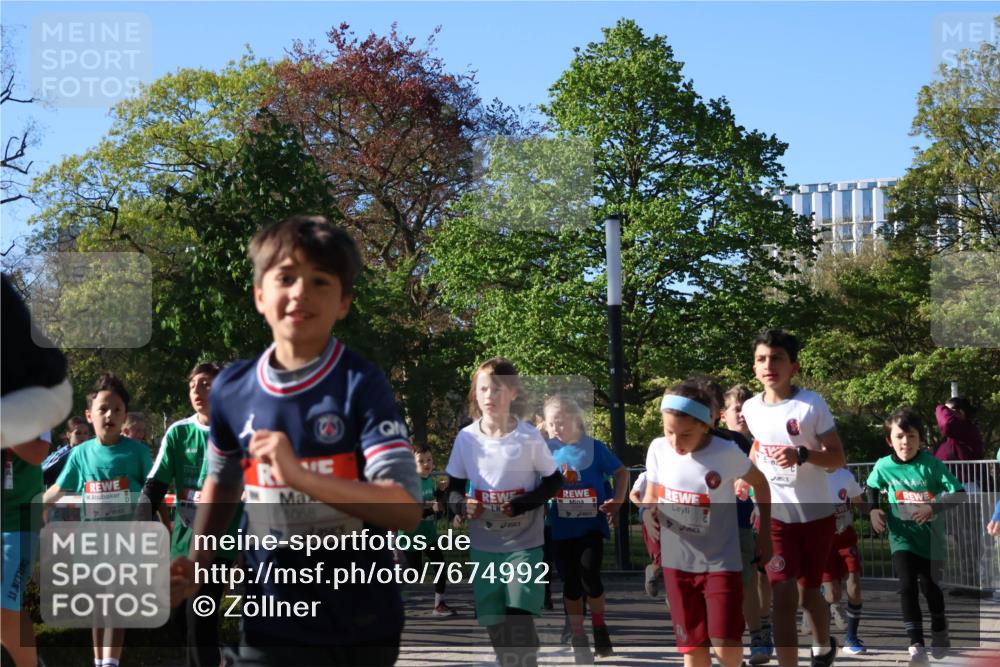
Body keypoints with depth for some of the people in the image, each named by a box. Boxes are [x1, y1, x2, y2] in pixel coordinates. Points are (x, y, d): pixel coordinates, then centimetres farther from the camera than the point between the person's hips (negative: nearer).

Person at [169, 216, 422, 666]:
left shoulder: (361, 385, -12)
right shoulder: (231, 389, 0)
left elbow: (406, 509, -20)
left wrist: (298, 474, -27)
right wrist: (196, 565, 6)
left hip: (362, 625, -2)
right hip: (272, 624, 2)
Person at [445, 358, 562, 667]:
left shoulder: (529, 437, -11)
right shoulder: (466, 438, -4)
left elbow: (554, 480, -1)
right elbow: (453, 488, 6)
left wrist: (524, 505, -17)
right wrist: (463, 505, -17)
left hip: (524, 543, -3)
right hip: (483, 546, 3)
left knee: (520, 621, -11)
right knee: (495, 624, 9)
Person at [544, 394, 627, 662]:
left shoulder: (594, 447, -5)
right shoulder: (547, 450, 0)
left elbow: (621, 472, 5)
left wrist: (618, 501, -5)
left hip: (591, 525, -2)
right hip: (561, 529, 2)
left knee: (590, 576, -12)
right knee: (571, 582, 8)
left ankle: (599, 628, 12)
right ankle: (578, 638, 20)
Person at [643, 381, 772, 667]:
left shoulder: (727, 453, -16)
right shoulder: (658, 449, -6)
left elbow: (760, 484, 2)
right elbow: (651, 496, 9)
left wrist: (765, 533, 4)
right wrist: (648, 514, -13)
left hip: (721, 562, -3)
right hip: (677, 562, 3)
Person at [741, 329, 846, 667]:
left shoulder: (813, 404, -14)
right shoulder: (751, 409, -3)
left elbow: (838, 458, -14)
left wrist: (802, 455, -29)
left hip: (816, 514, -1)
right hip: (774, 516, 1)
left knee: (808, 592, 15)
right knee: (783, 598, -10)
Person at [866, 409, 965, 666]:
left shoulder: (932, 465, -17)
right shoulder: (884, 466, -9)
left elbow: (958, 493, -17)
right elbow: (871, 487, 14)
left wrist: (934, 508, -30)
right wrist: (874, 510, -1)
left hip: (931, 537, 0)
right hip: (902, 537, 0)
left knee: (930, 586, 14)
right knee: (908, 586, -16)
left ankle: (940, 632, 43)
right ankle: (916, 645, -15)